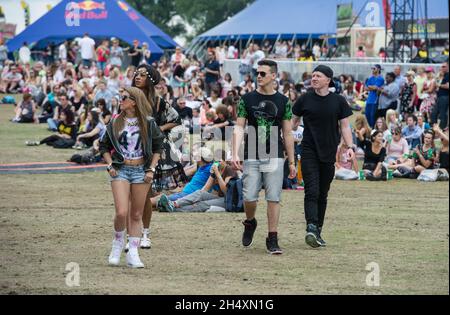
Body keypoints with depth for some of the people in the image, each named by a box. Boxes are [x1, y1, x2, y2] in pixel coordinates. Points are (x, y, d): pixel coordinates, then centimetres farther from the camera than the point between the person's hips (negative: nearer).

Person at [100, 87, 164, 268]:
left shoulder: (148, 123, 1)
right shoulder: (115, 123, 4)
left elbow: (157, 147, 9)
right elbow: (104, 146, 13)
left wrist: (151, 169, 0)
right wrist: (110, 166, 0)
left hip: (141, 170, 0)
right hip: (120, 170, 0)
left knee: (136, 214, 3)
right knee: (121, 212, -14)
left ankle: (133, 254, 8)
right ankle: (118, 243, 11)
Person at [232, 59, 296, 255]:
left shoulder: (283, 102, 6)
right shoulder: (247, 99, 5)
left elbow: (287, 134, 8)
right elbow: (239, 127, 1)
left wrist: (292, 162, 6)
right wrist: (235, 154, -11)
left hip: (274, 158, 0)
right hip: (252, 158, 0)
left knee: (273, 199, -4)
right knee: (249, 197, -5)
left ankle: (272, 239, 1)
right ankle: (250, 223, 26)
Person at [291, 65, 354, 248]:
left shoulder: (338, 101, 3)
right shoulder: (305, 99, 2)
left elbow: (345, 126, 5)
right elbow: (293, 122, 12)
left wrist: (350, 147, -8)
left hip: (329, 153, 2)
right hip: (309, 152, -2)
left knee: (323, 195, 9)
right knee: (312, 191, -15)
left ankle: (318, 232, 17)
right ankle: (311, 228, -26)